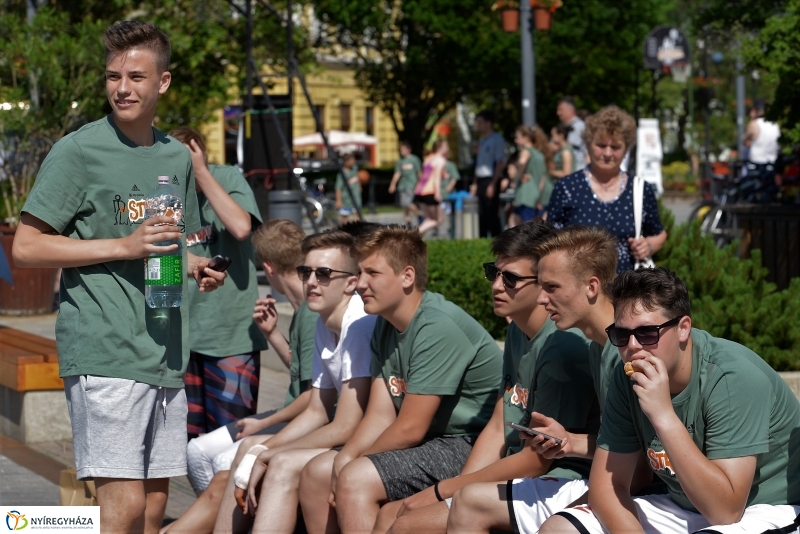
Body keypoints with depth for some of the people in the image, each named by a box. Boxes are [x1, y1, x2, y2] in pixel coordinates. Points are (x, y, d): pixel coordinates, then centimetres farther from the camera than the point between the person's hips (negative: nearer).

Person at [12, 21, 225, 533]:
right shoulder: (78, 151, -5)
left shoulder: (178, 157, 14)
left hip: (166, 354, 7)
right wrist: (124, 246, -15)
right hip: (104, 352, -7)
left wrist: (197, 267, 5)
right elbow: (26, 246, -8)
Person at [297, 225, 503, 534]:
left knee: (356, 480, -25)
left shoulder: (437, 328, -22)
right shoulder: (385, 327, 7)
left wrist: (351, 464, -8)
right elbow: (381, 416, 4)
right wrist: (345, 459, -13)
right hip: (431, 442, 10)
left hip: (469, 447, -10)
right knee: (317, 473, 9)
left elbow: (410, 428, -21)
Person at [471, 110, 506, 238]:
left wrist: (493, 184, -17)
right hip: (480, 180, 8)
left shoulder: (497, 140, -6)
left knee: (492, 214, -8)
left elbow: (499, 164, -11)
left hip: (490, 180, -8)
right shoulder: (481, 140, 18)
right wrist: (474, 184, 16)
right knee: (481, 214, 8)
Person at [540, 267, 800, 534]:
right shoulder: (628, 378, -6)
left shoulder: (735, 378, -25)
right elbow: (607, 483, -3)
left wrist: (664, 415, -34)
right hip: (682, 509, 6)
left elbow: (725, 510, -30)